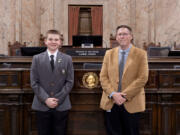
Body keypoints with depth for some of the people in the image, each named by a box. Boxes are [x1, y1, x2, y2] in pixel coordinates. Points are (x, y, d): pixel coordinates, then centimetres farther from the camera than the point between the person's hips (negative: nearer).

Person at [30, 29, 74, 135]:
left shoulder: (67, 59, 5)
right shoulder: (37, 59, 4)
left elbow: (70, 82, 1)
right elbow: (34, 82, 0)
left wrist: (58, 99, -9)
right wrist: (46, 99, -11)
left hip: (62, 106, 0)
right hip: (42, 106, 0)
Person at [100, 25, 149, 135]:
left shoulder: (141, 54, -1)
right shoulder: (109, 53, 9)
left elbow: (142, 78, -8)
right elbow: (103, 77, 4)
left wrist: (125, 95, -15)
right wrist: (113, 94, -11)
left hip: (131, 103, -2)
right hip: (111, 102, 2)